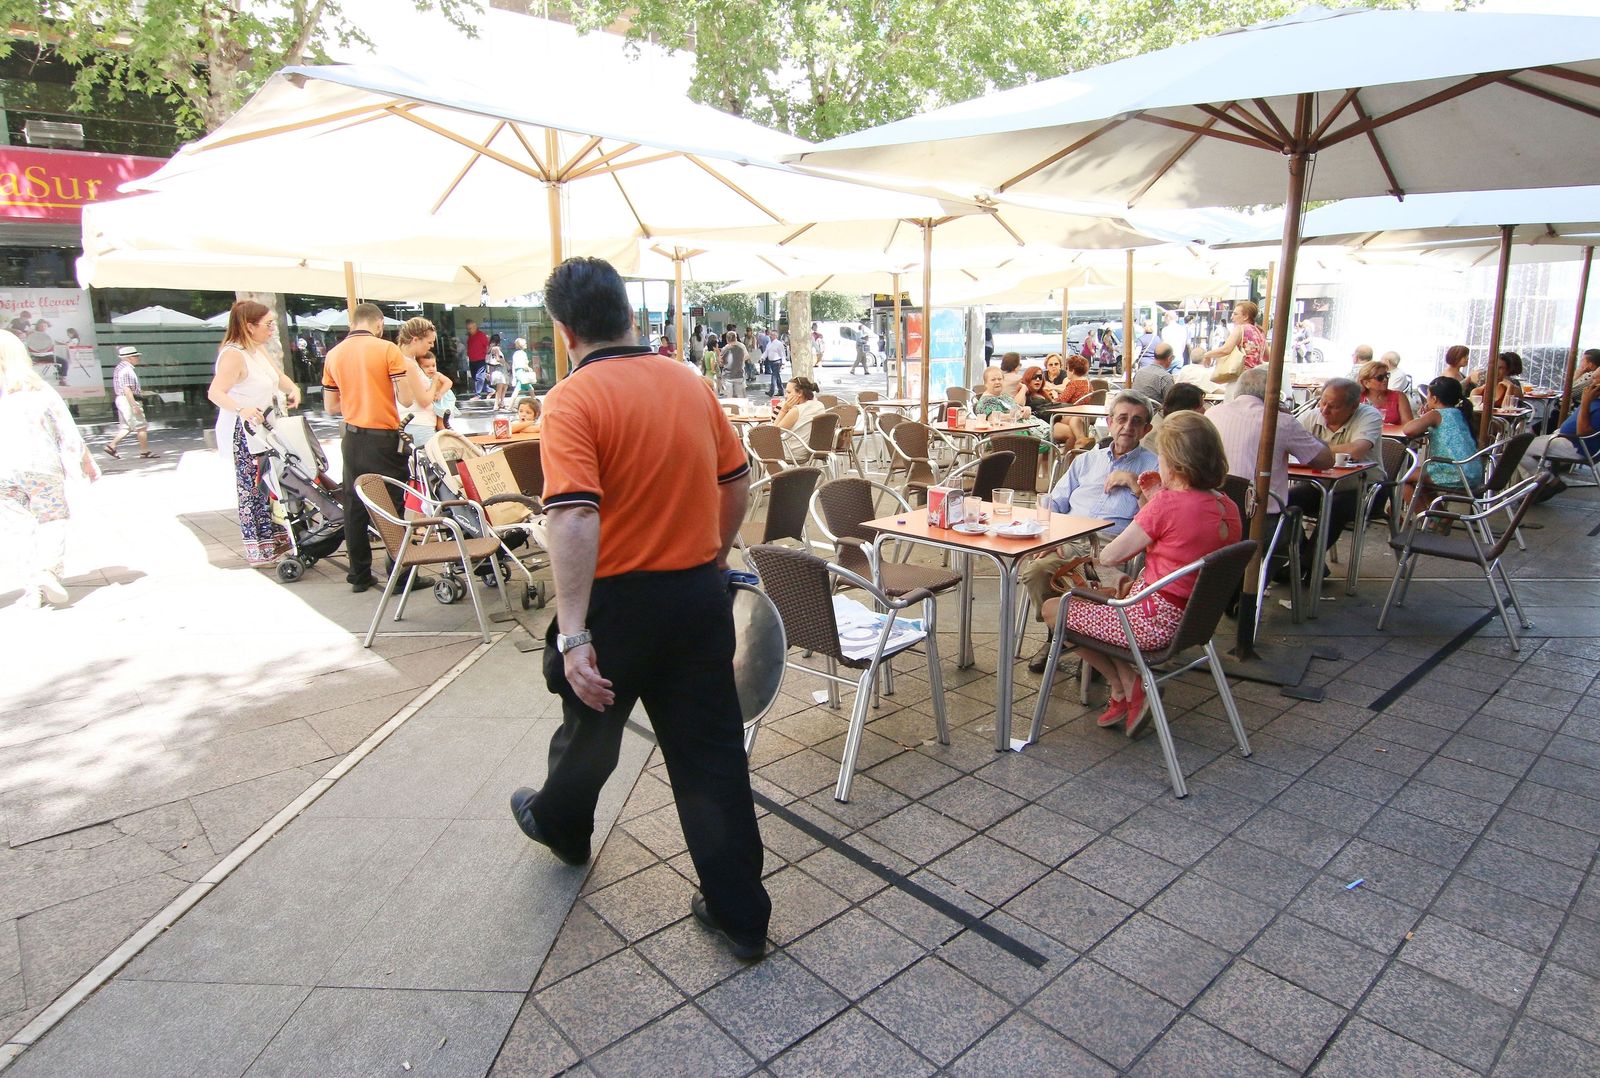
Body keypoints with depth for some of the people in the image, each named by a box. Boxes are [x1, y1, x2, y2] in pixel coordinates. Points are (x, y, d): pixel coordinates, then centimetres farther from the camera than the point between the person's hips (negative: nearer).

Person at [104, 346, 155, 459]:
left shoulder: (118, 368, 16)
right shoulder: (127, 370, -17)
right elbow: (127, 389, -23)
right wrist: (135, 406, -23)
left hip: (120, 400, 10)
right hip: (128, 400, -10)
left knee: (127, 427, 14)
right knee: (141, 426, -2)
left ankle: (111, 446, 10)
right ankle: (145, 451, 3)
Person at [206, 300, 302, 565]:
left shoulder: (259, 350, 10)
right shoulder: (233, 354, -19)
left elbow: (278, 376, 22)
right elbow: (215, 393, -28)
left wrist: (293, 389, -1)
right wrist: (241, 409, -45)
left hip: (263, 428, 9)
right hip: (244, 432, -9)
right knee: (252, 489, -5)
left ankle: (275, 538, 23)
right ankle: (259, 550, 0)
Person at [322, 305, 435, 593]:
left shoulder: (333, 355, 6)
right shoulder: (388, 350, -8)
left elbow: (331, 407, 9)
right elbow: (408, 399, -11)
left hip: (353, 440, 5)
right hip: (384, 439, -5)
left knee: (355, 507, 11)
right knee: (394, 506, 3)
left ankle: (359, 575, 19)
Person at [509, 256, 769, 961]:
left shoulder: (573, 401, -15)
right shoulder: (690, 383, 3)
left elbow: (574, 518, -26)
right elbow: (736, 481, 10)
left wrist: (572, 635, -27)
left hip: (618, 601, -4)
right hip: (699, 596, 4)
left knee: (590, 726, 23)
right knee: (710, 750, 11)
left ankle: (560, 825, 53)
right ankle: (739, 915, 18)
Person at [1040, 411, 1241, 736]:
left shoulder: (1167, 502, -22)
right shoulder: (1227, 507, 1)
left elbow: (1110, 557, -14)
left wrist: (1098, 553, 9)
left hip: (1155, 621, -9)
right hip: (1195, 619, 9)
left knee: (1052, 609, 9)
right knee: (1104, 596, 31)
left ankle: (1126, 686, 10)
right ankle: (1124, 692, 20)